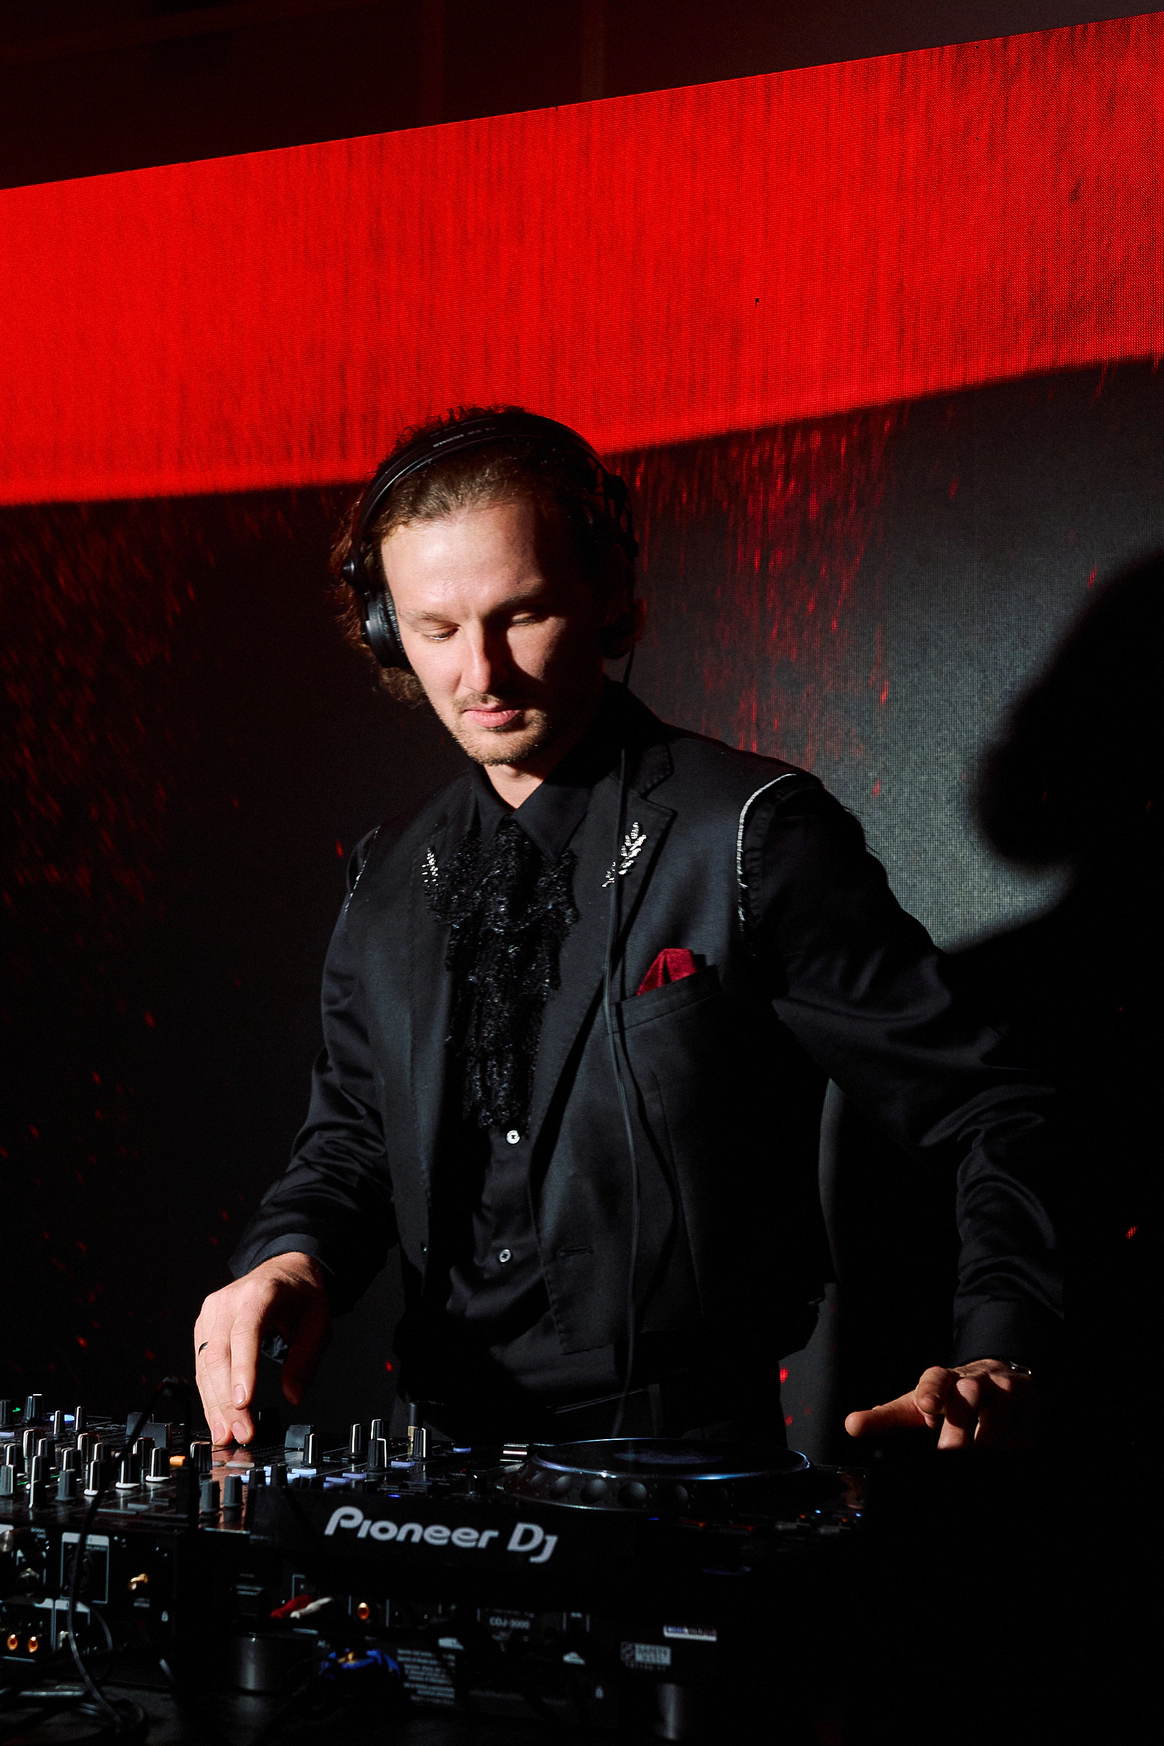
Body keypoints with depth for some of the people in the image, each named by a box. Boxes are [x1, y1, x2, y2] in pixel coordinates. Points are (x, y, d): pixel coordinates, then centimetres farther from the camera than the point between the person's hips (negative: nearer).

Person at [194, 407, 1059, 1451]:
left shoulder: (751, 837, -6)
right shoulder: (393, 886, 12)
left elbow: (990, 1123, -5)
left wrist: (991, 1369, -21)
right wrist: (294, 1259, -2)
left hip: (694, 1463, -6)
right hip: (455, 1462, 6)